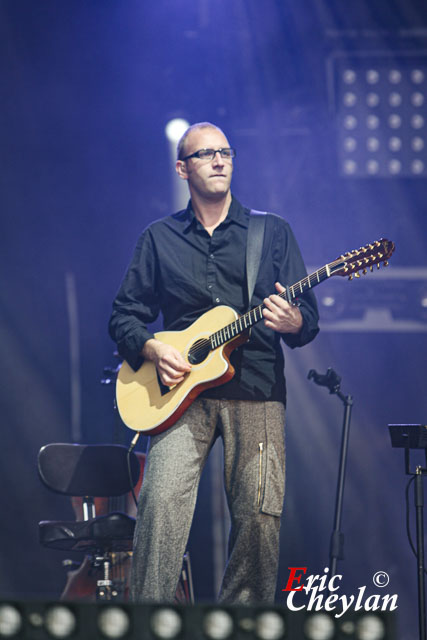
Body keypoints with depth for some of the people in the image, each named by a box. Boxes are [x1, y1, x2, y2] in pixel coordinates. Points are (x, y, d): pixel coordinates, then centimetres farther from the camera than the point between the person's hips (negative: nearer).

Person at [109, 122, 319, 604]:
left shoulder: (271, 231, 13)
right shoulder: (158, 239, 15)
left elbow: (309, 317, 8)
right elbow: (124, 315, 15)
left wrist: (293, 322, -16)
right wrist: (152, 349, -6)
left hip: (256, 389, 0)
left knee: (260, 514, -10)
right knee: (162, 501, -19)